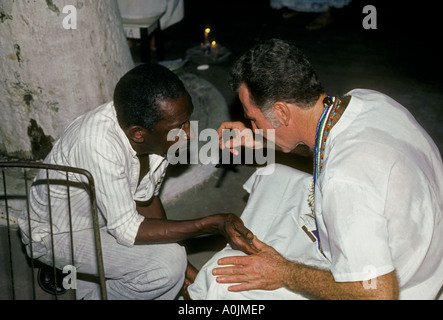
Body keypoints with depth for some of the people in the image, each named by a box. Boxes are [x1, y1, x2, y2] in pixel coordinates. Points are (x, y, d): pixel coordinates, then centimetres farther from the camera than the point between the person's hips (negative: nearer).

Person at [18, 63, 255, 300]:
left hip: (103, 223, 7)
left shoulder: (157, 133, -15)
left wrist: (180, 267, -5)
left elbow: (146, 198, 0)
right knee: (168, 265, -25)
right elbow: (127, 229, -33)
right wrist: (213, 225, -38)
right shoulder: (99, 143, -38)